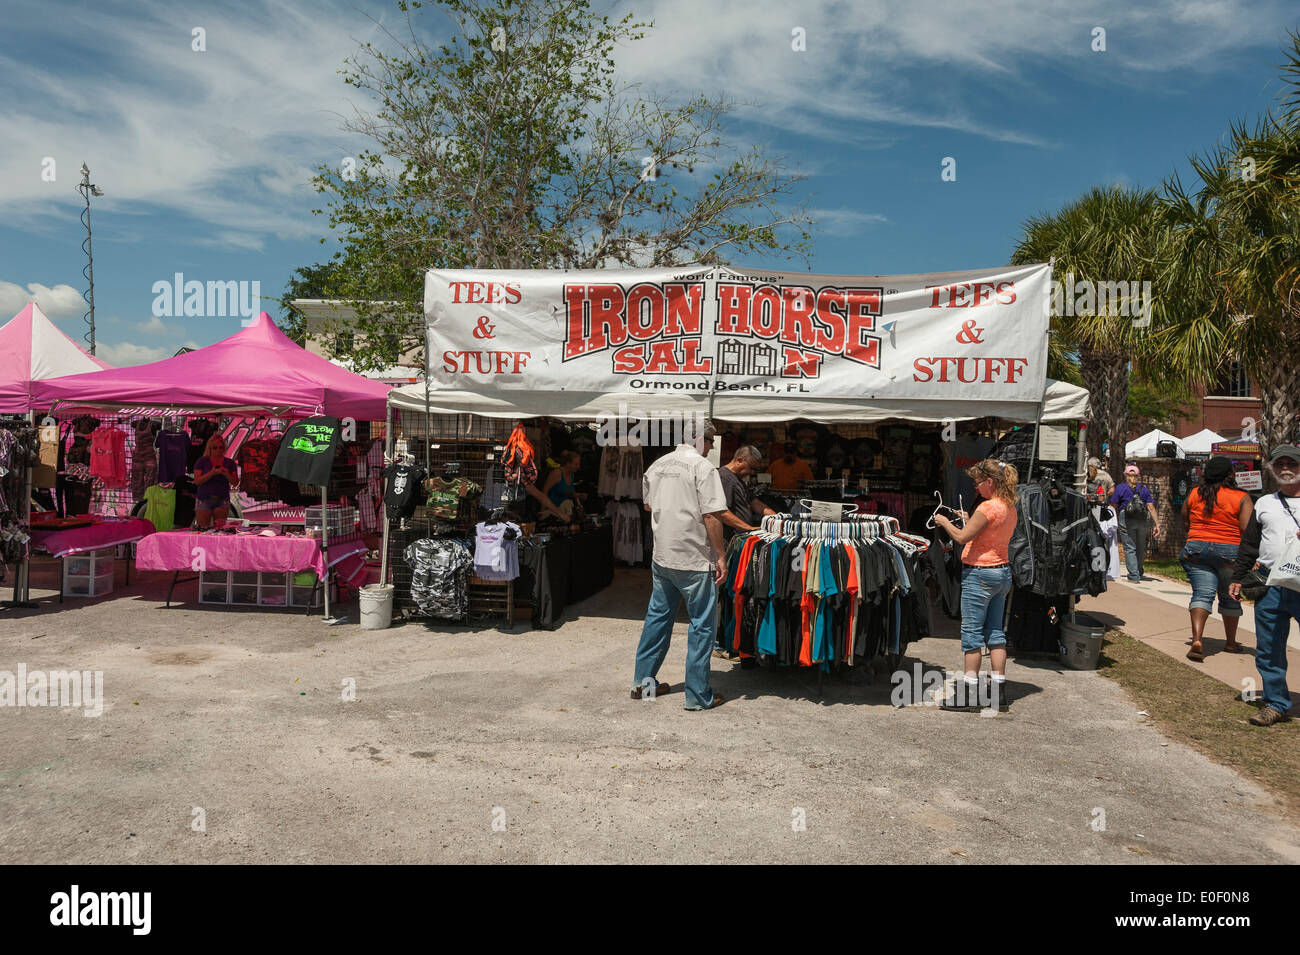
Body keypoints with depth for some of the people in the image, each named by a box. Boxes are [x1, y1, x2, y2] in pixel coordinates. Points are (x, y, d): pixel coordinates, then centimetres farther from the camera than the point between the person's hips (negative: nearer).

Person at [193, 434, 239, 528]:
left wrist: (227, 475, -14)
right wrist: (212, 473, -19)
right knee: (202, 528, -7)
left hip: (222, 500, 1)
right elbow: (197, 481, -5)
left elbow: (235, 483, 6)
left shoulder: (230, 463, 8)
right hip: (204, 499, -1)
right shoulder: (201, 462, 4)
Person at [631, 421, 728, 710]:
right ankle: (698, 695, 9)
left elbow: (648, 506, 21)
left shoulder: (657, 466, 8)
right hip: (695, 560, -7)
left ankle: (643, 681, 26)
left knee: (658, 616, 17)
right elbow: (711, 516, -18)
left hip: (661, 556, 7)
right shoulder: (703, 467, -13)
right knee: (702, 625, 3)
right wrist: (720, 557, -12)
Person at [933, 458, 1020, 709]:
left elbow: (962, 537, -18)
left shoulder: (988, 507, -18)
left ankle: (968, 692, 2)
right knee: (996, 632, 12)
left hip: (979, 574, -9)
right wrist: (968, 521, 16)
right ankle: (999, 689, 15)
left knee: (971, 633, -2)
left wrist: (944, 521, -3)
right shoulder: (1010, 508, 9)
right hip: (1003, 572, 9)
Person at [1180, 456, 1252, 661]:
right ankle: (1231, 643, 29)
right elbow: (1246, 529, -11)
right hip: (1229, 552, -1)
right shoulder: (1242, 498, -5)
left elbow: (1185, 521, 15)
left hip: (1197, 547, 2)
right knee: (1230, 597, 15)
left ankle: (1196, 639, -23)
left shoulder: (1193, 494, 5)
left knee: (1202, 594, -3)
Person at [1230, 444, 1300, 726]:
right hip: (1269, 586, 3)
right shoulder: (1264, 504, 16)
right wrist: (1238, 578, 12)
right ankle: (1276, 704, 17)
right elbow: (1249, 544, 17)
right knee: (1268, 650, 7)